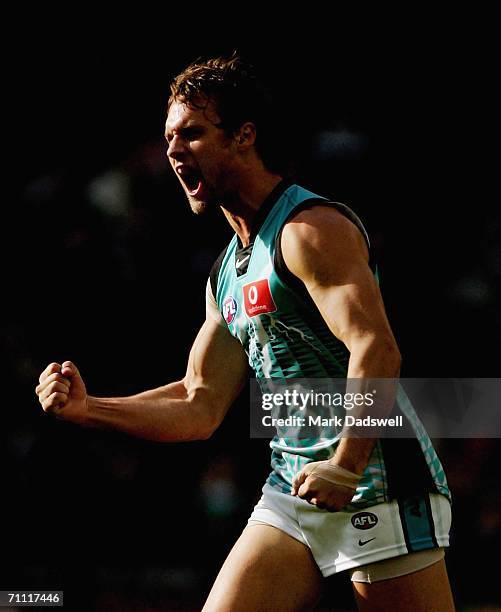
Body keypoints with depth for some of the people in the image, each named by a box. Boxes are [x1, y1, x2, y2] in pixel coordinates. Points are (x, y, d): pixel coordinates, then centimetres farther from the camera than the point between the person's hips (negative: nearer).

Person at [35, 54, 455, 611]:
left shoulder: (310, 228, -11)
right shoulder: (227, 274, 17)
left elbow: (377, 350, -22)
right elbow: (201, 406, 18)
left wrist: (346, 467, -28)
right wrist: (85, 409, 10)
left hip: (378, 486, -8)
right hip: (293, 493, 8)